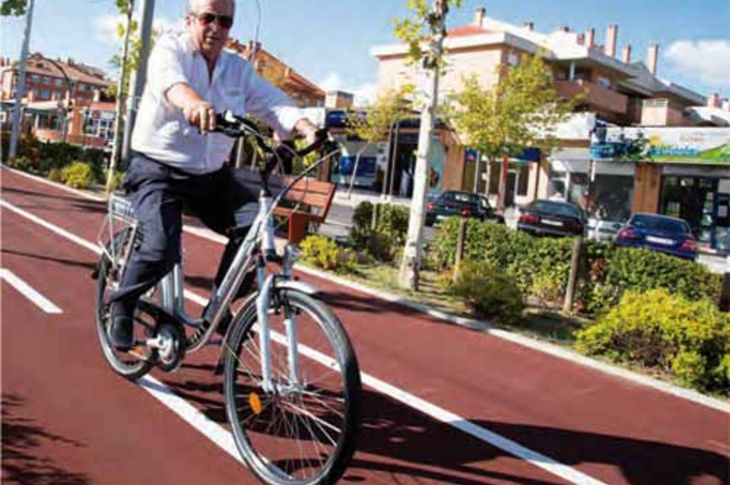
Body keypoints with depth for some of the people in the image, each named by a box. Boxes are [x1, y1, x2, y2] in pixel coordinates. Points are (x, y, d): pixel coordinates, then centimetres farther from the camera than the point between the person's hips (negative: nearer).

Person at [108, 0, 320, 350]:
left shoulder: (239, 70, 8)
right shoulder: (170, 48, -5)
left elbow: (274, 103, -5)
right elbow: (168, 78, -28)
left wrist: (305, 127, -27)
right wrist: (192, 101, -52)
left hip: (213, 176, 4)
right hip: (159, 169, -4)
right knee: (162, 247, -23)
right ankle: (122, 305, 7)